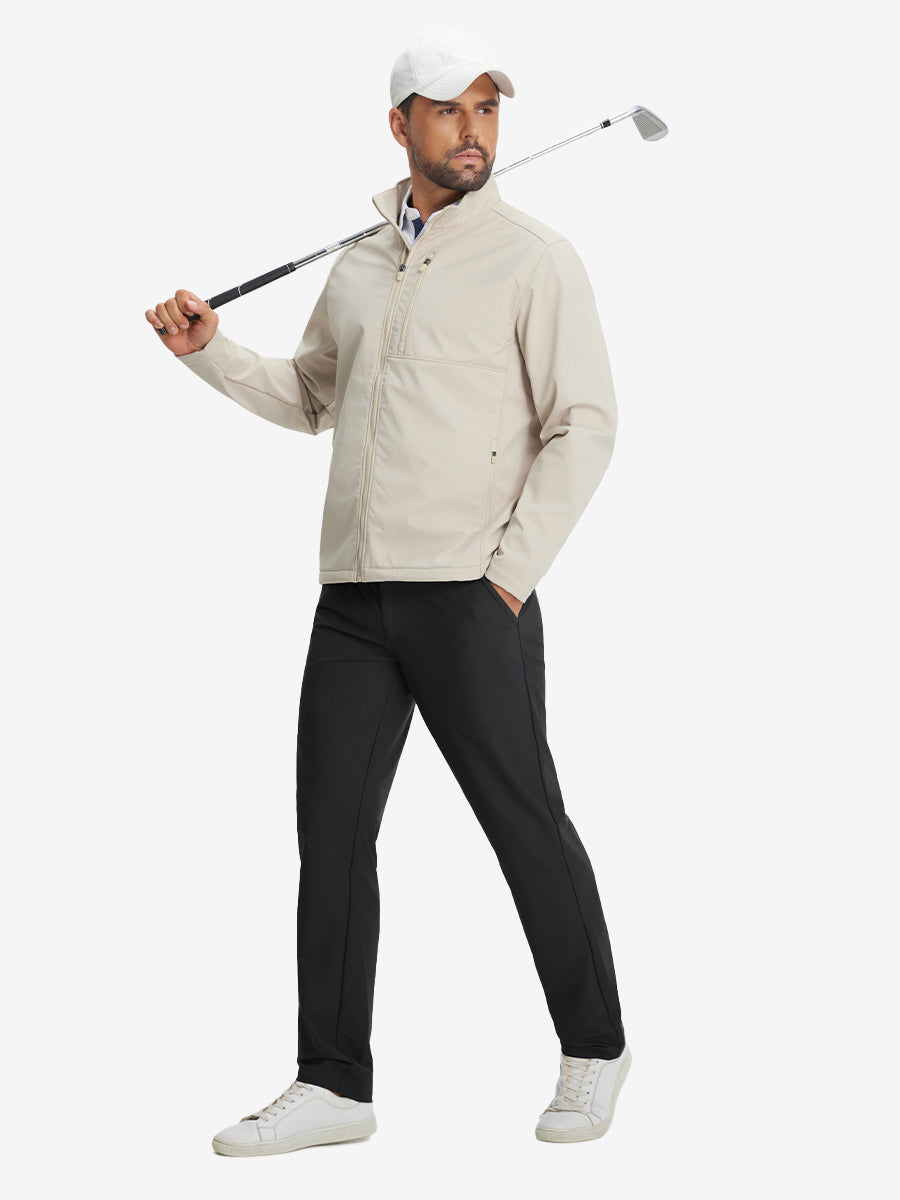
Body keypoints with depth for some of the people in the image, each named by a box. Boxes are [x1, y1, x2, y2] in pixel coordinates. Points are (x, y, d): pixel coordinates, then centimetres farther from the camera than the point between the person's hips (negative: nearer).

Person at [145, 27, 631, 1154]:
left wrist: (510, 572, -11)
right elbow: (309, 397, 29)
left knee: (526, 825, 1)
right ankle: (332, 1085, 12)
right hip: (354, 594, 6)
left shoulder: (532, 257, -1)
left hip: (471, 596, -5)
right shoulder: (357, 264, 16)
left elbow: (583, 424, -6)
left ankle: (593, 1054, 19)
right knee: (331, 829, 4)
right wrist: (212, 352, 13)